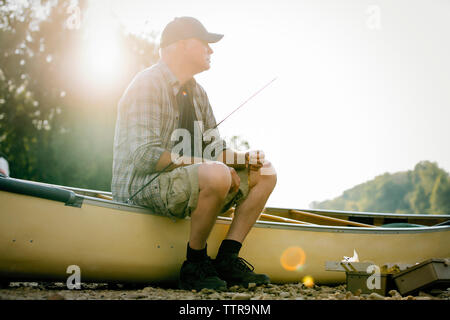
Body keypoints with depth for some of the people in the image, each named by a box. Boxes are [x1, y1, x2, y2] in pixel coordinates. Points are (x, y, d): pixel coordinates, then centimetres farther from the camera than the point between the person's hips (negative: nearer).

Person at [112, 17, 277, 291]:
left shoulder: (196, 91, 16)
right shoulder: (148, 84, -12)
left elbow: (215, 150, 15)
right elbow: (145, 157, -23)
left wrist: (244, 158, -6)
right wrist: (207, 165, -21)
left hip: (187, 182, 9)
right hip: (142, 186, -9)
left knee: (265, 174, 3)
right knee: (217, 175, -36)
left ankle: (227, 259, -4)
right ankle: (195, 265, -16)